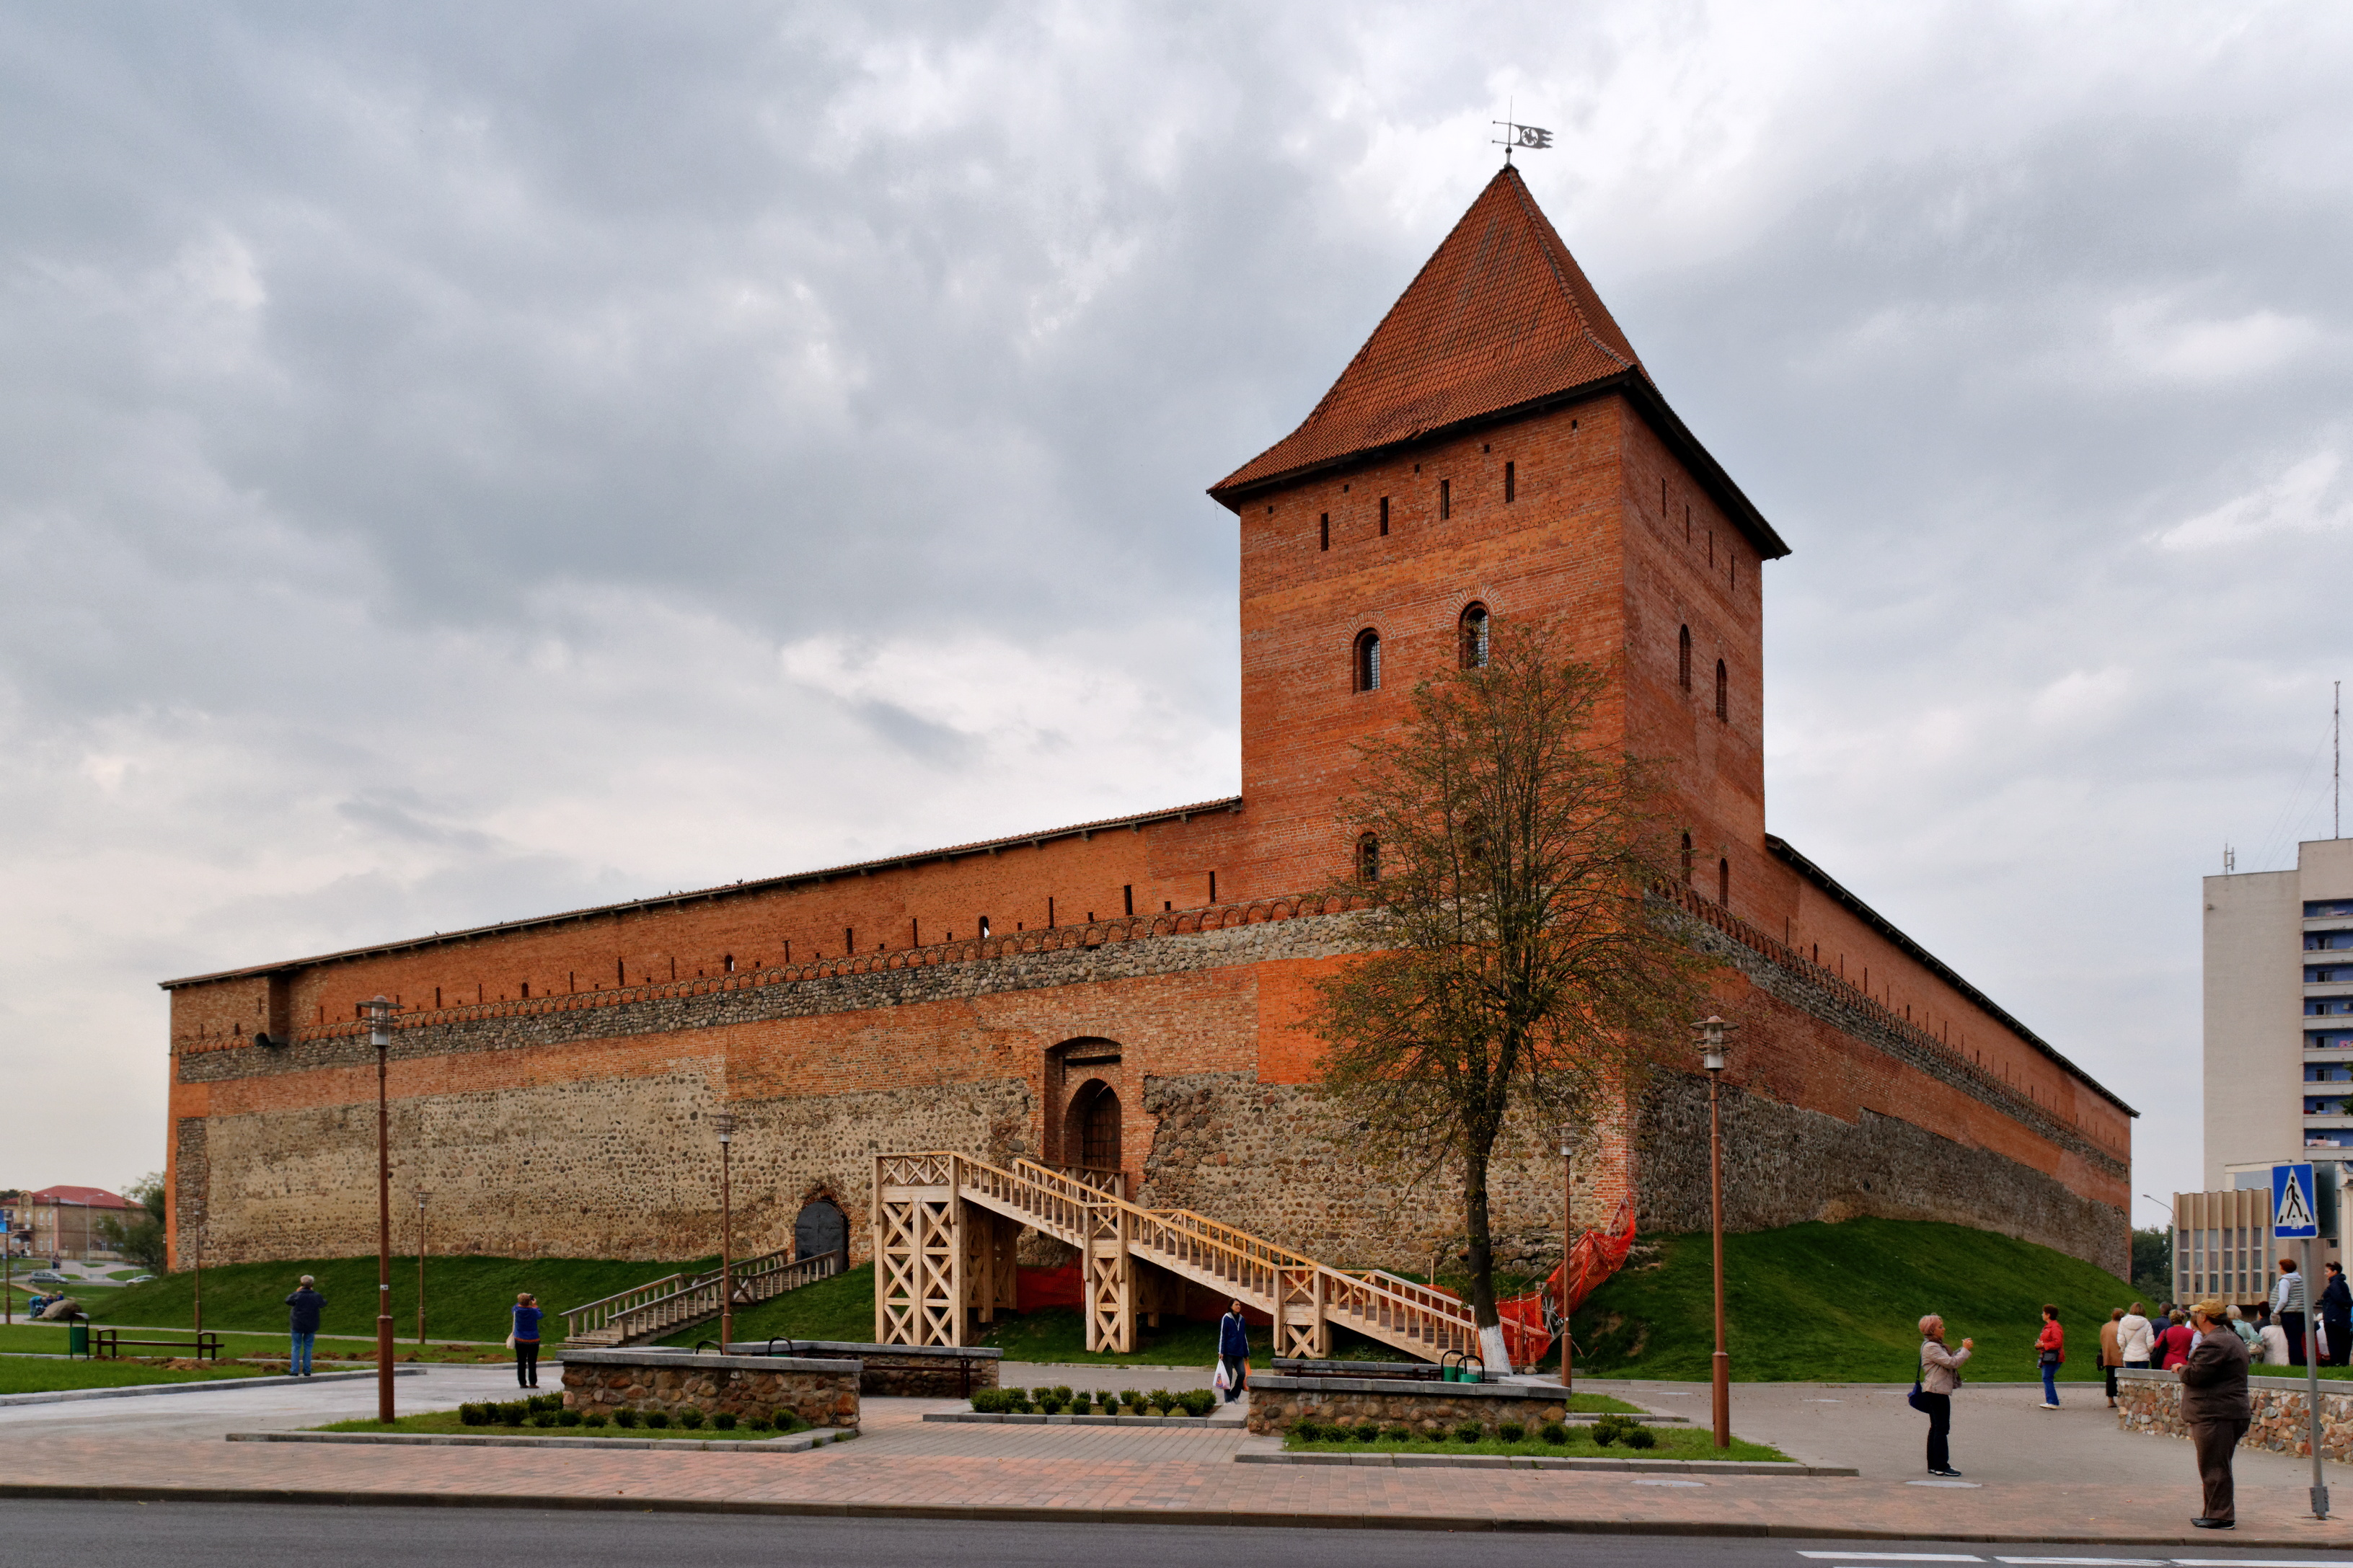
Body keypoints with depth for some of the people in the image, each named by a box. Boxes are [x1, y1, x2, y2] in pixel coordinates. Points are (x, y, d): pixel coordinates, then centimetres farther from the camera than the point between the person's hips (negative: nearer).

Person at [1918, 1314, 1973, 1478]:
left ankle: (1933, 1465, 16)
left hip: (1936, 1392, 11)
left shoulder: (1936, 1345, 17)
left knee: (1936, 1428, 12)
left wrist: (1963, 1349, 10)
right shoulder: (1930, 1347, -16)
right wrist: (1965, 1350, -10)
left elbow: (1950, 1359, 22)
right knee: (1942, 1428, -9)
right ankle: (1941, 1466, -9)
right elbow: (1951, 1362, -21)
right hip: (1936, 1392, -11)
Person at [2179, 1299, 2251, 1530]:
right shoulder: (2230, 1339, 18)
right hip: (2229, 1413, 11)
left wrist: (2181, 1369, -3)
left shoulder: (2214, 1344, -18)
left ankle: (2221, 1516, -4)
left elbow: (2195, 1375, -22)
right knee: (2216, 1467, 16)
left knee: (2214, 1468, -6)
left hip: (2216, 1417, -11)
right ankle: (2215, 1513, 22)